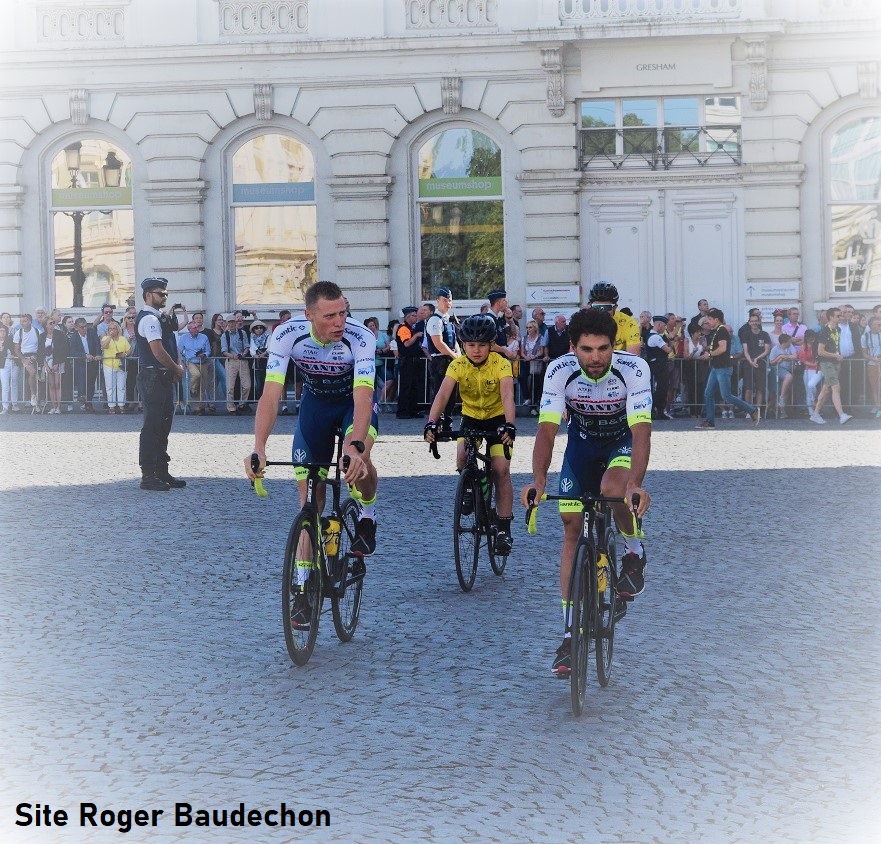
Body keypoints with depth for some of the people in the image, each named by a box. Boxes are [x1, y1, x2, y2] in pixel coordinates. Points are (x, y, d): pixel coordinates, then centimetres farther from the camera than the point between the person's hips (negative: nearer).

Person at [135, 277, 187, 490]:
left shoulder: (160, 317, 17)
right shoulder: (149, 319, -14)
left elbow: (171, 346, 20)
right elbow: (158, 351, -22)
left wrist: (178, 366, 1)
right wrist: (177, 369, -8)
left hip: (164, 379, 10)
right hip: (152, 378, -10)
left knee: (163, 425, 13)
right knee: (152, 426, -7)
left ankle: (161, 472, 20)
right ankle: (148, 475, -5)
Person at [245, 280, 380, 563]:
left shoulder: (361, 337, -35)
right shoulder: (287, 334, -30)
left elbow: (363, 397, -43)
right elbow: (271, 394, -35)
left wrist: (356, 447, -60)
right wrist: (258, 449, -48)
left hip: (354, 399, -2)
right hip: (315, 399, 2)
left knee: (357, 460, -32)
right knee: (309, 487, -1)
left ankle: (367, 516, 0)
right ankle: (305, 576, 12)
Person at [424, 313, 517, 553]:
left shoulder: (501, 364, -24)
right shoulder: (458, 365, -18)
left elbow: (507, 395, -37)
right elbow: (443, 394, -30)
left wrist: (510, 425, -54)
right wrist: (432, 423, -47)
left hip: (497, 419, -2)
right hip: (470, 418, 2)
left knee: (501, 469, -15)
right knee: (462, 457, -22)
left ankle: (503, 528, -7)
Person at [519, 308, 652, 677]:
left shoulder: (634, 369, -31)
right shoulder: (560, 370, -26)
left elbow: (641, 429, -39)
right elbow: (547, 428, -32)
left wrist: (635, 484, -55)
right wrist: (538, 479, -49)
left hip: (623, 441, -2)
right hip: (582, 442, 2)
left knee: (613, 487, -35)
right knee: (572, 528, -4)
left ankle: (634, 552, -2)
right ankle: (571, 634, 1)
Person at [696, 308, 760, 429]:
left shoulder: (722, 331, -14)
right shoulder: (715, 331, 17)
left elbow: (723, 348, -24)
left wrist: (710, 354, -12)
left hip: (723, 368, -10)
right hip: (715, 368, 10)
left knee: (726, 396, -10)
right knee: (708, 394, 7)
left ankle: (752, 410, -3)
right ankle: (710, 421, 10)